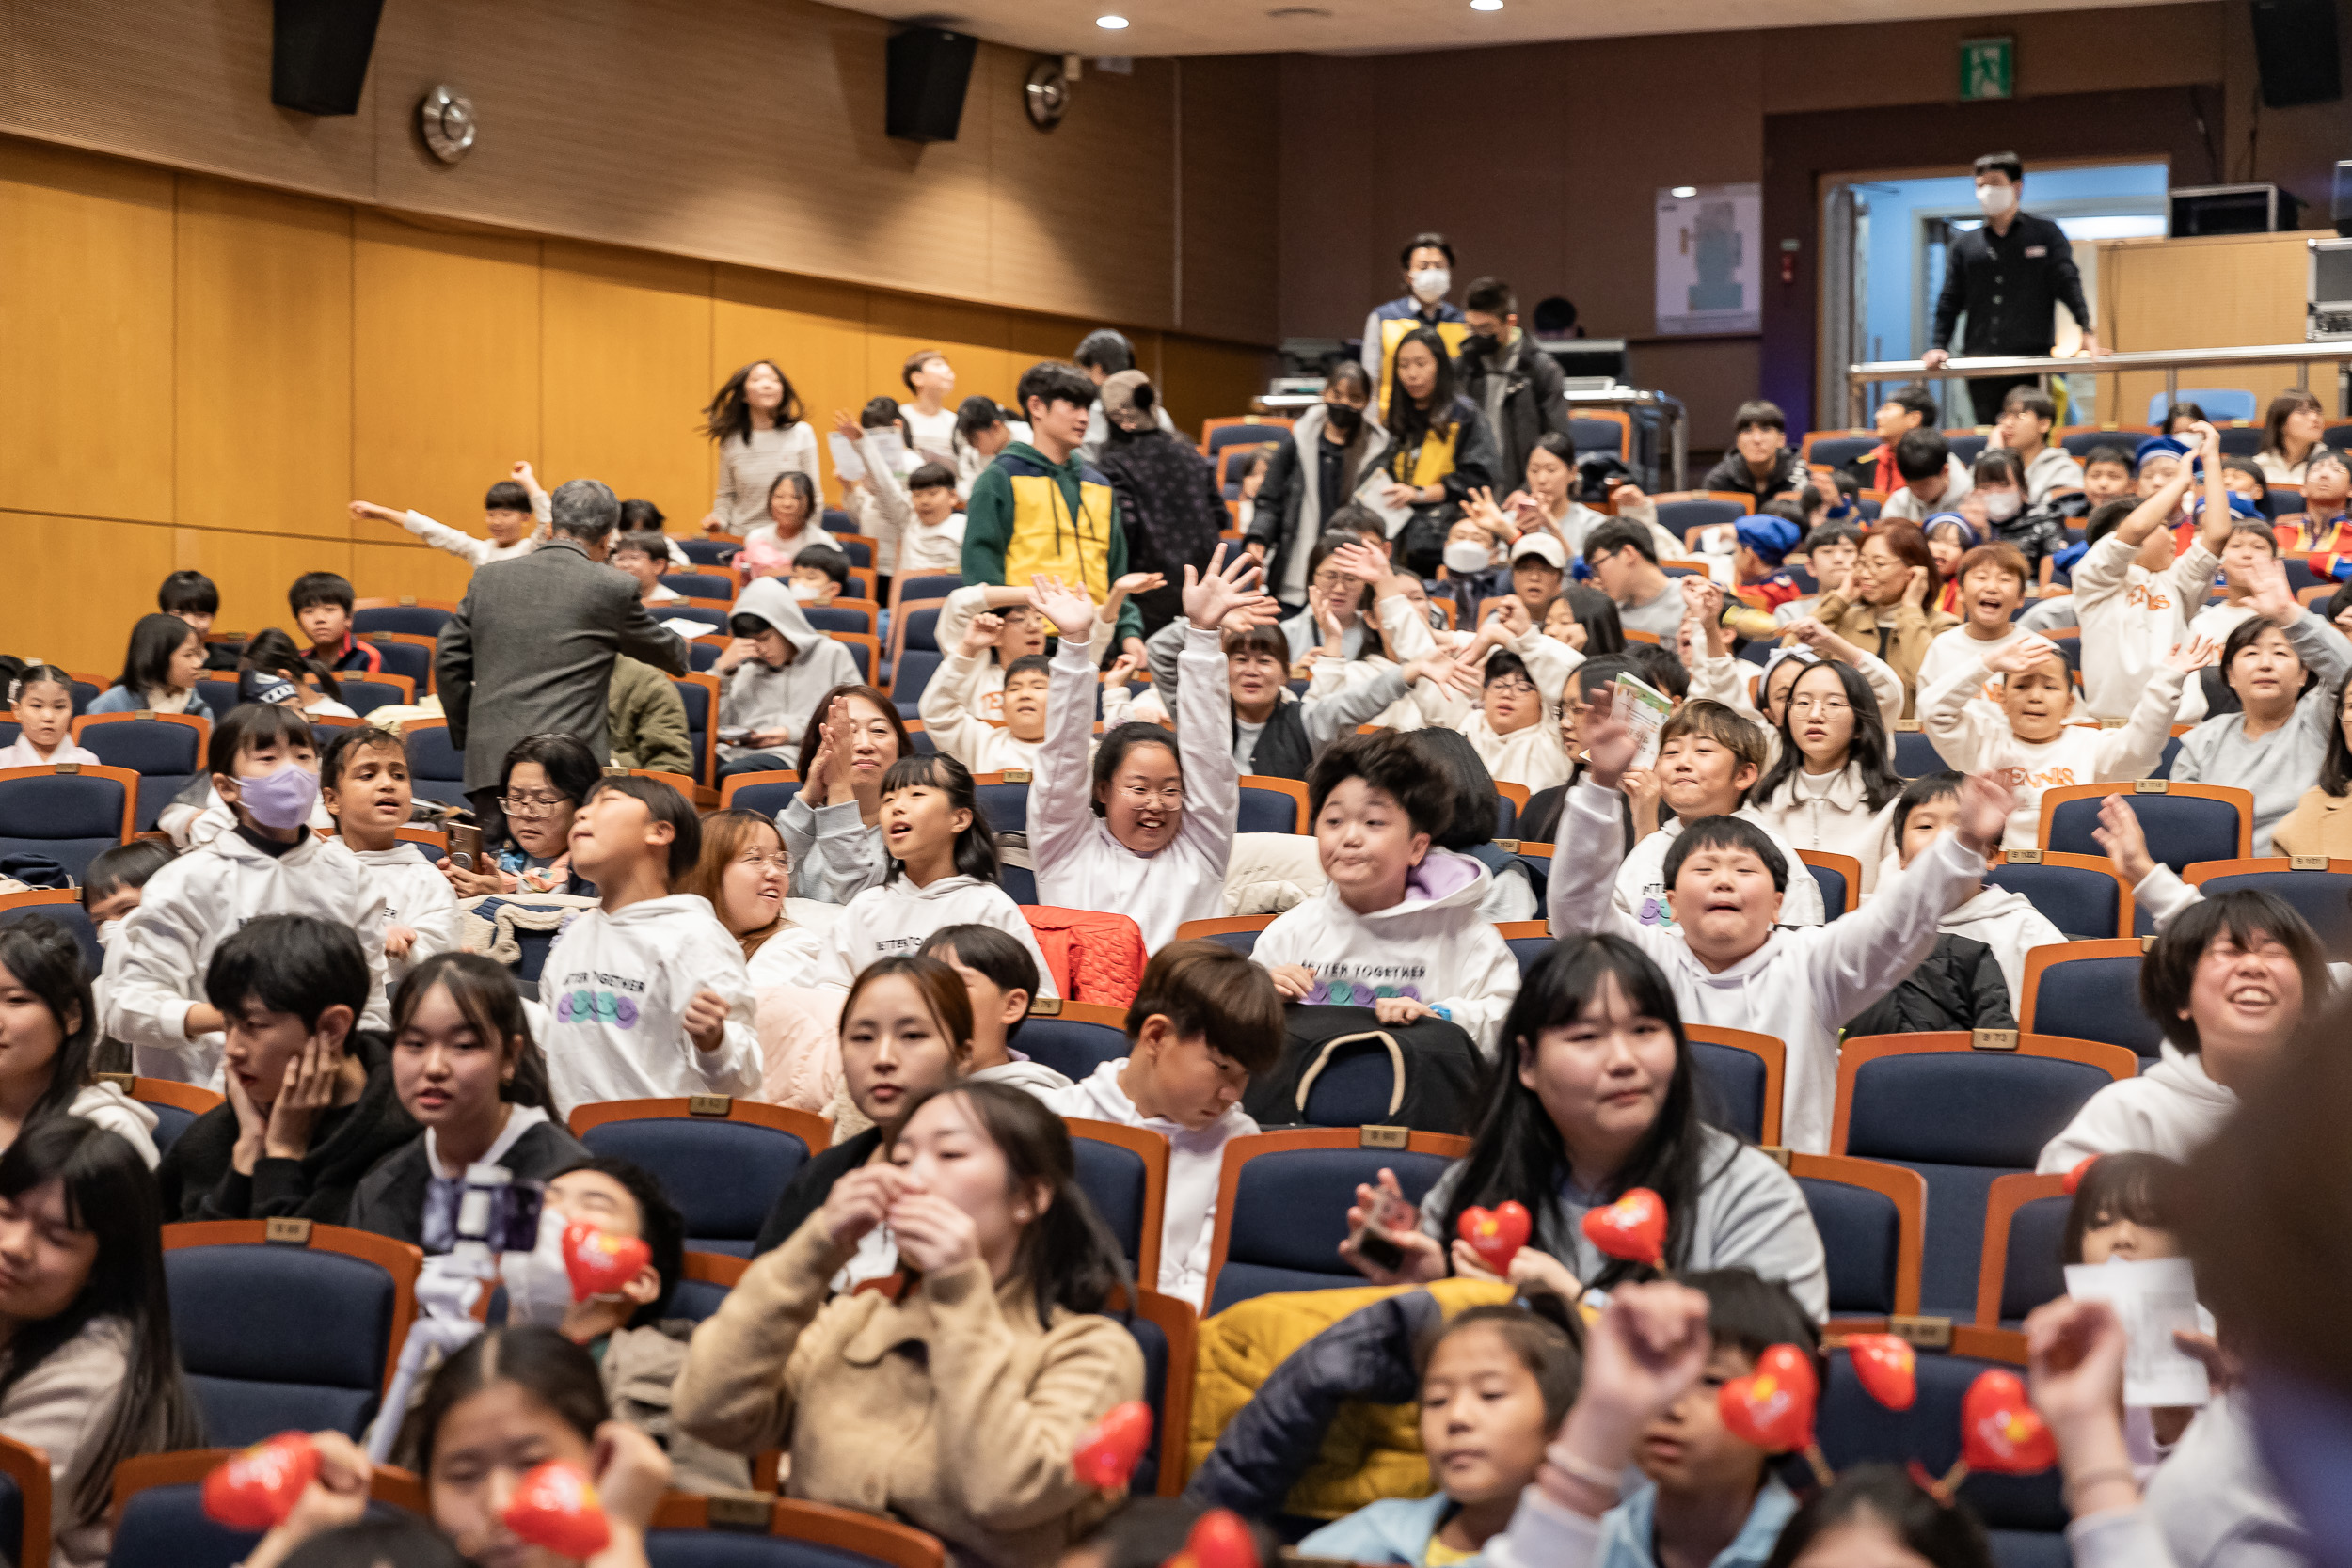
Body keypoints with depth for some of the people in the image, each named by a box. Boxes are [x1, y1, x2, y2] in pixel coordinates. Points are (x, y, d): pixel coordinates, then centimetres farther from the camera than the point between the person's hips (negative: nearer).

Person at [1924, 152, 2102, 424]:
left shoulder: (2046, 234, 9)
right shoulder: (1965, 246, 16)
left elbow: (2068, 283, 0)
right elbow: (1949, 301, 15)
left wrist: (2086, 330, -14)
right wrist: (1938, 346, -1)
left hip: (2032, 361, -3)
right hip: (1981, 367, 3)